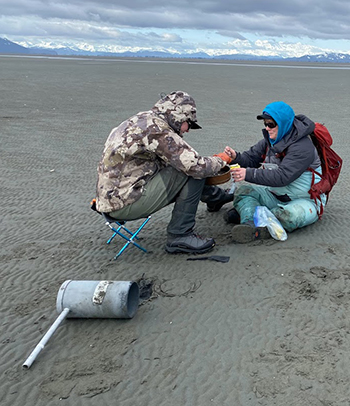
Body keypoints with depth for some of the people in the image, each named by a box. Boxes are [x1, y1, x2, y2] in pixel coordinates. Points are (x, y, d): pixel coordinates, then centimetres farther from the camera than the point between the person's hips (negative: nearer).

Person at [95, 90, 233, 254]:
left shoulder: (140, 120, 12)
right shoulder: (157, 128, -18)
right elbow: (196, 166, -21)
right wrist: (221, 160, 0)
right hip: (124, 205, -10)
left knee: (187, 170, 18)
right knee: (193, 172, -10)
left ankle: (216, 196, 40)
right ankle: (180, 236, -5)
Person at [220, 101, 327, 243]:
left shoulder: (302, 146, -24)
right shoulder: (271, 139, 2)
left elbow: (282, 176, -34)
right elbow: (252, 158, 5)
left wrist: (249, 174, -38)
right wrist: (236, 157, -18)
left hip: (305, 199, -8)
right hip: (277, 194, 8)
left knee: (293, 216, -40)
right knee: (243, 190, -7)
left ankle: (245, 213, -30)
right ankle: (251, 225, -32)